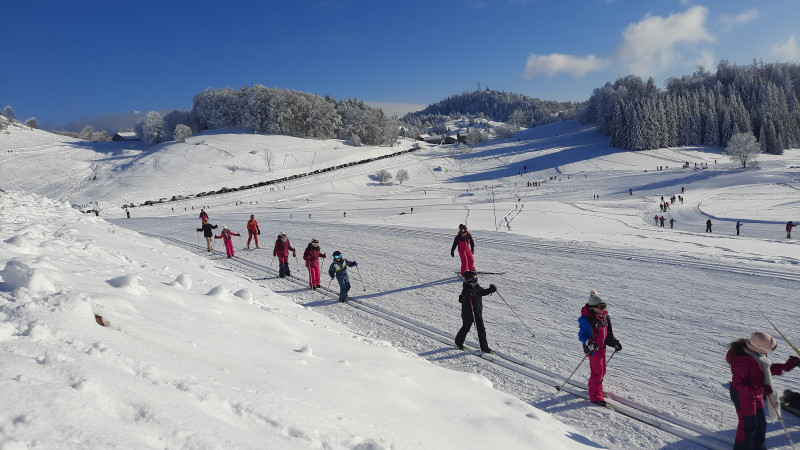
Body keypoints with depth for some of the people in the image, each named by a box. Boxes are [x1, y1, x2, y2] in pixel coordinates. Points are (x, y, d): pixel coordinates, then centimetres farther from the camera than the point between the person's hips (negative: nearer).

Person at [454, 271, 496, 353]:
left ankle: (484, 347, 16)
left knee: (481, 329, 7)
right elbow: (461, 299, -32)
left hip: (478, 313, 7)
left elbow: (483, 292, 20)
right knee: (466, 328, 10)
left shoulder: (477, 287, 3)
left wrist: (491, 290, 5)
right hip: (468, 313, -6)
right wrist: (464, 296, -53)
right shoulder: (466, 289, -21)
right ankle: (459, 342, 34)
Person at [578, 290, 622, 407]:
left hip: (602, 347, 8)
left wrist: (615, 343, 12)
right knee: (597, 371, -8)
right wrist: (589, 343, -39)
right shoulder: (586, 319, -22)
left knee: (602, 370, 18)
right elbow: (582, 335, -22)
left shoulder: (605, 316, 4)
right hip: (593, 349, -8)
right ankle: (595, 396, 2)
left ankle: (593, 387, 40)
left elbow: (608, 332, 18)